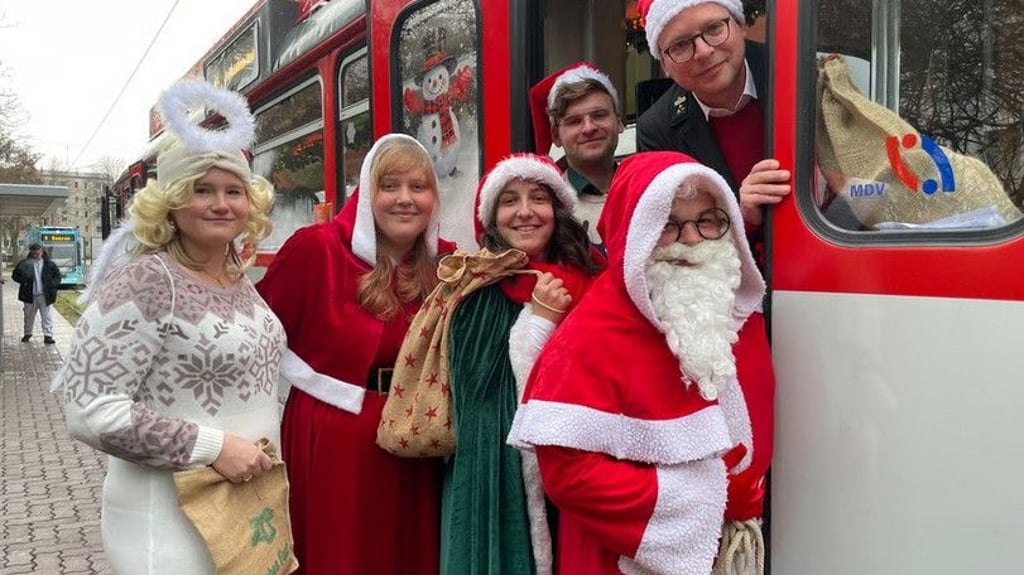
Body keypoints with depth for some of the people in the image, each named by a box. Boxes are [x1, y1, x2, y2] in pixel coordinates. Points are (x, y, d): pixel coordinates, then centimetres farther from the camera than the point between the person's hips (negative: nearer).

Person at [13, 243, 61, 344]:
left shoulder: (49, 264, 1)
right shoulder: (25, 264, 0)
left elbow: (57, 275, 8)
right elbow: (15, 276, 4)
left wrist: (53, 284, -9)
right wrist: (23, 280, -15)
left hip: (45, 296, -1)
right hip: (30, 295, 1)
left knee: (47, 316, -5)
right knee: (29, 316, 14)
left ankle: (48, 335, -2)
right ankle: (27, 333, 31)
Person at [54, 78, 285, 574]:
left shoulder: (241, 280, 6)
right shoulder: (145, 282, -16)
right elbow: (89, 411, -22)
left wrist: (271, 439, 9)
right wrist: (211, 447, -22)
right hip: (172, 514, -7)